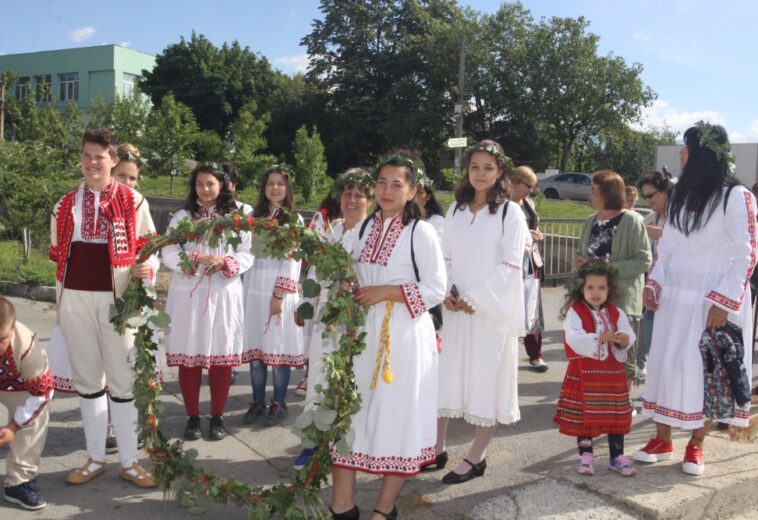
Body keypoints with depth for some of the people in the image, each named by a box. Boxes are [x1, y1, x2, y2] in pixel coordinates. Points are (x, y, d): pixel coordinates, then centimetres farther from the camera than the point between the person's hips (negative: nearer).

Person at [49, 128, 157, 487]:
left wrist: (143, 269, -16)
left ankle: (129, 461, 12)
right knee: (87, 377, 11)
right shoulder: (65, 204, 10)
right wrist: (60, 299, 10)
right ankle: (95, 458, 23)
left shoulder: (132, 201, -1)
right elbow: (58, 253, 14)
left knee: (122, 378, 1)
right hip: (75, 298, 4)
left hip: (116, 297, -3)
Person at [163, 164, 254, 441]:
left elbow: (247, 255, 1)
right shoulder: (182, 216, 6)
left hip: (224, 294, 0)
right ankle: (192, 417, 16)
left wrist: (224, 263, -18)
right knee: (189, 356, 2)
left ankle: (217, 417, 17)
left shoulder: (236, 217, 7)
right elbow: (169, 253, -4)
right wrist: (199, 258, -20)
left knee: (222, 355, 3)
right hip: (188, 294, 0)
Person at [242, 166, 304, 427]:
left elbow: (292, 261, -7)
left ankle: (279, 404, 10)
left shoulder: (293, 219, 0)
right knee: (255, 347, 7)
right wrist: (244, 289, 3)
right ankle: (258, 402, 17)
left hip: (279, 291, -4)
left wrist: (279, 294, -14)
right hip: (253, 289, 4)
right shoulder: (255, 216, 14)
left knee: (279, 347, -1)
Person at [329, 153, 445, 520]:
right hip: (363, 332, 6)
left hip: (404, 336, -5)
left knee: (397, 416, 4)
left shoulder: (420, 231, -7)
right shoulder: (364, 228, 10)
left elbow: (436, 289, -9)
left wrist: (388, 292, -17)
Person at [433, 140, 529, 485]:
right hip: (453, 308, 5)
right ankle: (437, 448, 20)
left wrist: (474, 299, -15)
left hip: (491, 309, -4)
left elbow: (510, 265, -10)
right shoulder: (456, 209, 11)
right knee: (444, 376, 7)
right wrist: (446, 294, -6)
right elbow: (444, 257, 11)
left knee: (486, 379, 2)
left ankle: (476, 456, 14)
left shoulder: (510, 212, -4)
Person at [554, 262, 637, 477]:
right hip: (583, 373, -3)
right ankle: (586, 456, 20)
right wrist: (600, 339, -26)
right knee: (584, 416, 5)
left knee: (615, 415, 9)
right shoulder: (574, 312, -7)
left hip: (612, 372, 3)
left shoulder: (616, 313, 7)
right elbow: (574, 339, -20)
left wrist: (623, 339, -25)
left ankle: (617, 457, 21)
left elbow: (629, 336, -3)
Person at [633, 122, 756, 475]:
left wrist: (724, 302, -18)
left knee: (708, 372, 4)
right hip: (675, 297, 6)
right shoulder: (680, 193, 9)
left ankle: (696, 444, 19)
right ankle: (662, 440, 20)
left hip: (714, 301, -6)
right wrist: (653, 283, 5)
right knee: (666, 366, 7)